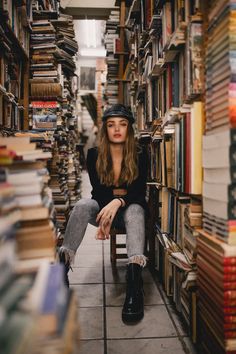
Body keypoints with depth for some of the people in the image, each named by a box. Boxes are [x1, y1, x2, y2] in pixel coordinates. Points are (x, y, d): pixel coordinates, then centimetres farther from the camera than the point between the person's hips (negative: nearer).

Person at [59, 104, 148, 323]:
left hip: (130, 208, -1)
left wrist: (118, 202, -38)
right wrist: (106, 215, -31)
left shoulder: (139, 156, -9)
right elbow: (97, 191, -11)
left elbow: (139, 193, -16)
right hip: (103, 206, 2)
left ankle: (134, 283, -52)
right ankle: (62, 266, -38)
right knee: (82, 206, -30)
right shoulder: (94, 155, -7)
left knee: (135, 211, -36)